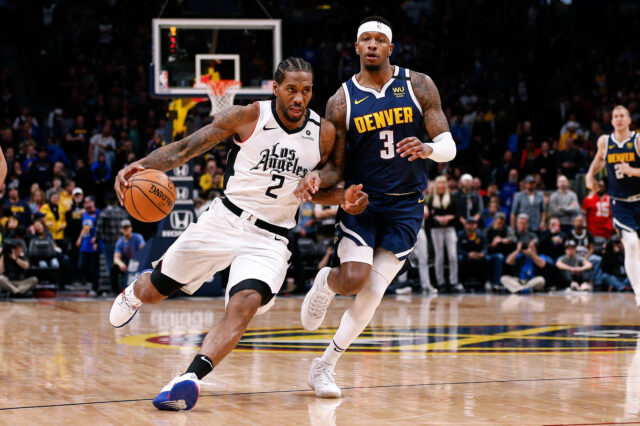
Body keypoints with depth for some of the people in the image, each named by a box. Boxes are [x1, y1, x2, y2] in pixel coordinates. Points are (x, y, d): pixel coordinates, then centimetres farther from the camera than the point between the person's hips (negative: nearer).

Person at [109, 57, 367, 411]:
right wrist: (140, 166, -26)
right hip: (225, 219, 0)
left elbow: (320, 187, 11)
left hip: (270, 239, 0)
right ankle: (136, 290, 50)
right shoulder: (247, 117, -10)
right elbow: (186, 148, -10)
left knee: (245, 304, -30)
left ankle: (189, 379, -38)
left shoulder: (325, 133, -4)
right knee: (154, 292, 12)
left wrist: (344, 198, -11)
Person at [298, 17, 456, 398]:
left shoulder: (418, 86, -1)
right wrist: (313, 179, -23)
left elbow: (449, 146, -4)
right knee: (353, 279, -21)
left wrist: (427, 149, -27)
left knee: (374, 292, -5)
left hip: (405, 206, 1)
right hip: (360, 200, -1)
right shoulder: (342, 101, -2)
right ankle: (325, 282, 18)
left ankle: (325, 366, 12)